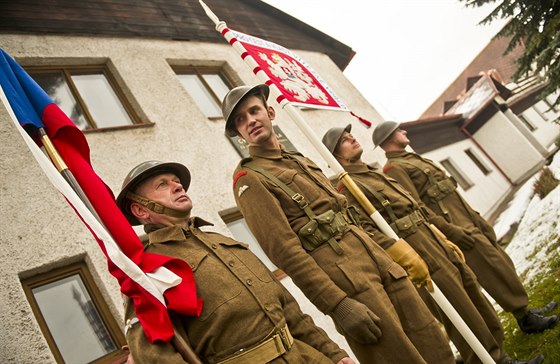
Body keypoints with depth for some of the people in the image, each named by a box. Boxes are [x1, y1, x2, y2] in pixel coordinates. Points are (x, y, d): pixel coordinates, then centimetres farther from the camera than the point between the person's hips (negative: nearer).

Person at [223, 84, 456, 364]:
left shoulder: (301, 160, 21)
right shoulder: (248, 178, -5)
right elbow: (285, 252, -15)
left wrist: (389, 253, 18)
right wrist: (339, 305, -20)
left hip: (380, 262, 8)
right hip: (343, 281, -8)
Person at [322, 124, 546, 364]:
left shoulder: (375, 174, 21)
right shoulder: (346, 186, -10)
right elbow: (364, 230, -24)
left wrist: (449, 229, 22)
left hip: (438, 244, 9)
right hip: (418, 253, -9)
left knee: (476, 300, 15)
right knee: (465, 315, -2)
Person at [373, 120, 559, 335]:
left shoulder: (411, 158, 20)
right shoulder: (394, 168, -12)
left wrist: (477, 218, 20)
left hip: (468, 219, 10)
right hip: (456, 227, -10)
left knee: (502, 263, 14)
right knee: (496, 269, -5)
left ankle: (524, 309, 28)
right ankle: (526, 319, 8)